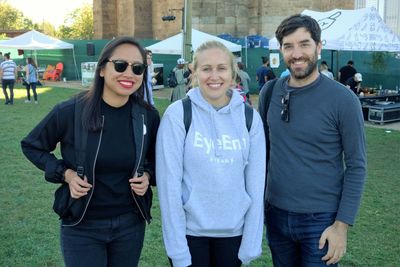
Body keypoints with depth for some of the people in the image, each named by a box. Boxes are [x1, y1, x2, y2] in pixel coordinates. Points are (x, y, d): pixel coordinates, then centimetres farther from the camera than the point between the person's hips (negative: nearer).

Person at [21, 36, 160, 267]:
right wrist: (65, 173, -12)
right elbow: (32, 145, 1)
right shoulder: (70, 111, -15)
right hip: (81, 227, -3)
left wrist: (148, 175, -8)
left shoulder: (148, 116, -7)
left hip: (131, 223, 3)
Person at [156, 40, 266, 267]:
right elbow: (169, 182, -11)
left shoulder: (250, 117, -2)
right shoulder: (178, 114, -11)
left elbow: (256, 184, 0)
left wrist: (251, 244, -2)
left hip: (234, 231, 3)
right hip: (190, 230, -2)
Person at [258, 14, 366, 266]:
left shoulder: (343, 99, -12)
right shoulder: (270, 92, -1)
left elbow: (356, 166, -9)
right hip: (276, 213, 4)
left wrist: (342, 225, -13)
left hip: (321, 219, -4)